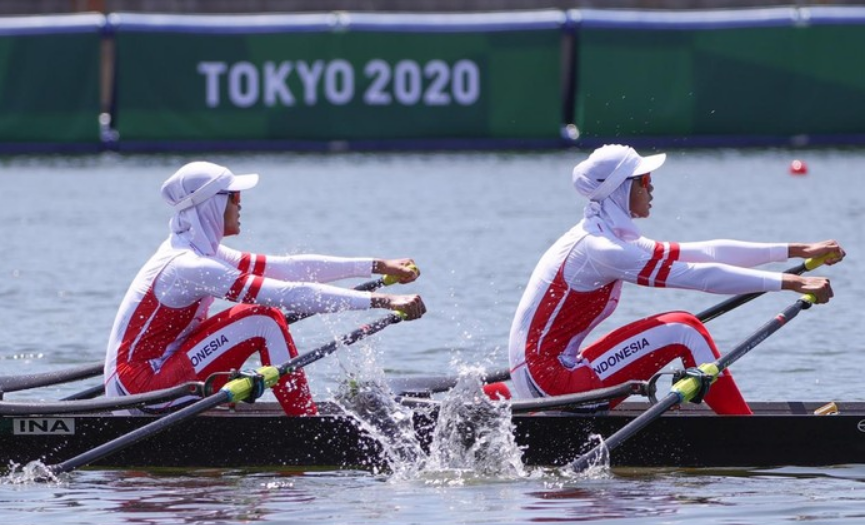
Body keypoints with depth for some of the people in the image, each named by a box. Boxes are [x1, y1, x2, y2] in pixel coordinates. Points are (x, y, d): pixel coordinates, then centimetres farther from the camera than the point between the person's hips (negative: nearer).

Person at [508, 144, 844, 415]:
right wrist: (791, 283, -21)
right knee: (683, 331, -11)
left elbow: (702, 253, 12)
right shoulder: (599, 249, -17)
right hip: (550, 380, -10)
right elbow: (698, 275, -21)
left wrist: (797, 251, 9)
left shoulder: (611, 239, 13)